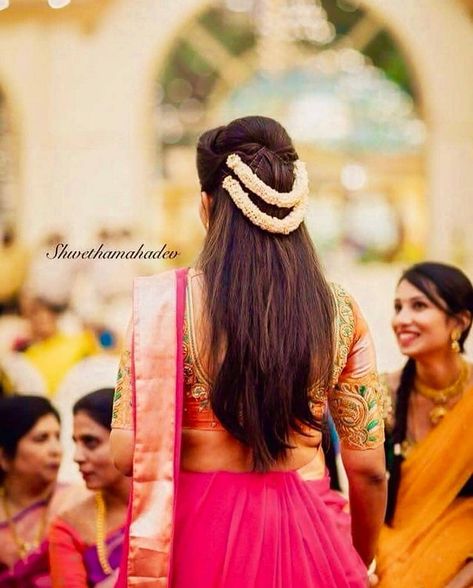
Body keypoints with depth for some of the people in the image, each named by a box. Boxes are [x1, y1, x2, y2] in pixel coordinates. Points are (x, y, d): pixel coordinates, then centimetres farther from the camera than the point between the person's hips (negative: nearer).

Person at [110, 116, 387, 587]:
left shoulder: (165, 302, -10)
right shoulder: (339, 312, -3)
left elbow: (128, 453, -11)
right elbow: (368, 469, 1)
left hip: (198, 535, -1)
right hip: (306, 538, 2)